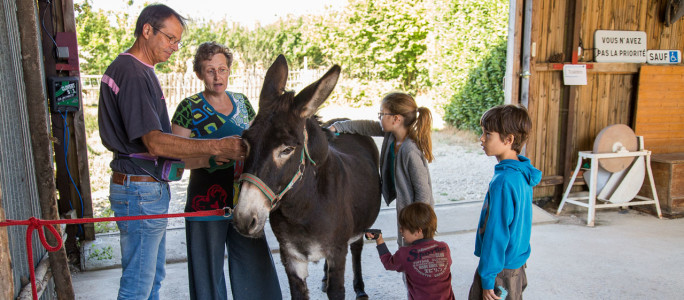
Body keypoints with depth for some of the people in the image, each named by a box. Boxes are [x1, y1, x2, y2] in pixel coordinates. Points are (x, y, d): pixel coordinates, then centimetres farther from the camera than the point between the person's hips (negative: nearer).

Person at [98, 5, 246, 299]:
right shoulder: (134, 75, -19)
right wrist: (217, 147, -28)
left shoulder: (127, 68, 14)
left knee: (154, 275, 22)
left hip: (149, 186, 11)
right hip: (141, 190, -11)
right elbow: (156, 143, -26)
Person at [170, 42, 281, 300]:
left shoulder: (242, 103, 9)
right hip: (206, 201, -4)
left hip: (243, 199, 4)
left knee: (255, 264, 11)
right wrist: (208, 159, -23)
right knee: (208, 268, 7)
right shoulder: (189, 108, -5)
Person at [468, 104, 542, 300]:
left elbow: (496, 234, -23)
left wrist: (487, 278, -16)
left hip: (500, 269, -9)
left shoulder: (503, 182, -27)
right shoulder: (522, 172, 2)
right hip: (517, 260, 9)